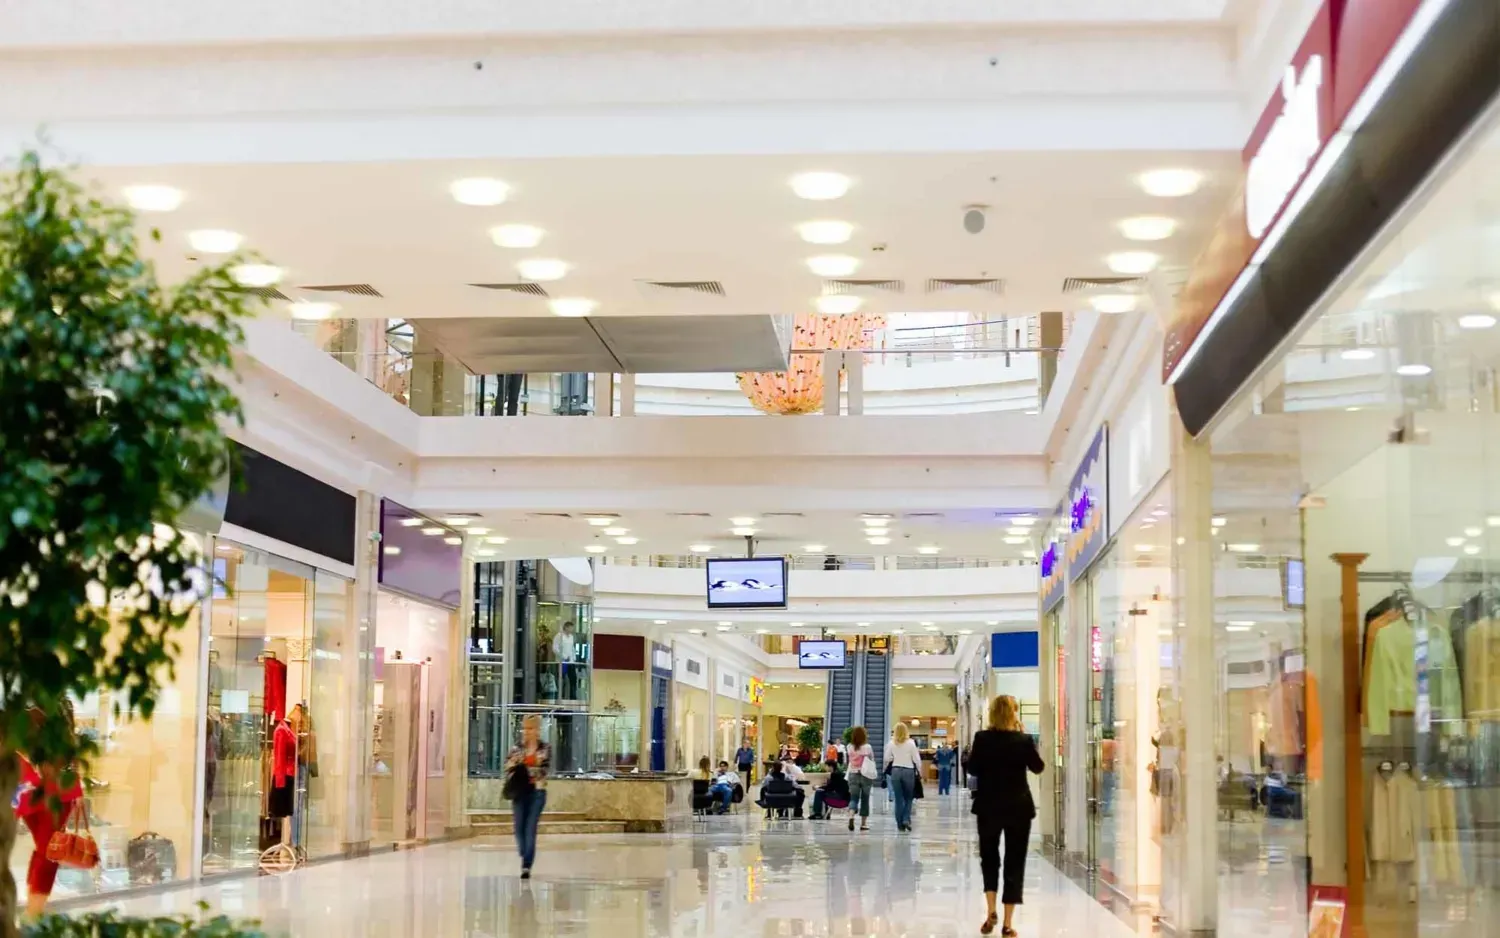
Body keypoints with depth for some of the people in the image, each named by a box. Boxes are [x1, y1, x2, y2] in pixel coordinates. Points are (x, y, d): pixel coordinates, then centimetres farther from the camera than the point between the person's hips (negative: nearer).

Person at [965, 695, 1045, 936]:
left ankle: (991, 910, 3)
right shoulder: (1024, 740, -10)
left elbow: (972, 769, -2)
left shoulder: (982, 738, -9)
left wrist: (971, 753, 16)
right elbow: (1038, 767, 5)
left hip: (989, 807, 1)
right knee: (1014, 862, 6)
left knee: (989, 857, 19)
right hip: (1019, 807, -1)